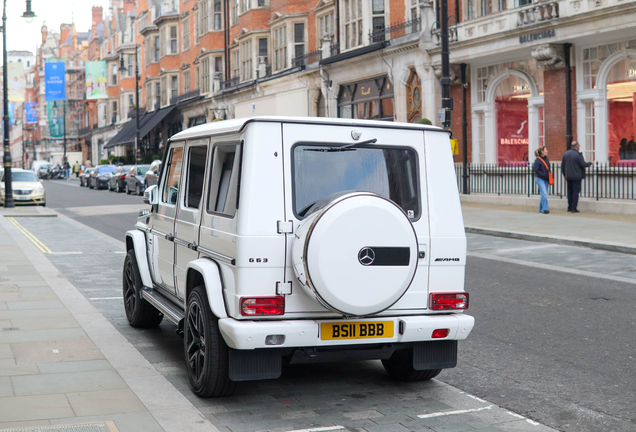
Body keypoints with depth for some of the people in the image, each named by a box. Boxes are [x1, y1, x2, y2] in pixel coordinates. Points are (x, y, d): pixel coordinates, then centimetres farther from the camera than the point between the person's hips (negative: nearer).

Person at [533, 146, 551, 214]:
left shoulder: (546, 159, 11)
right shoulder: (538, 160, -11)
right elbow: (536, 170, -17)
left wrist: (549, 178, 10)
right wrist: (543, 175, -16)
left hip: (546, 180, 7)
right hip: (540, 179, -7)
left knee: (544, 194, 9)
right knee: (544, 193, -15)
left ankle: (541, 209, 19)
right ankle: (545, 209, -14)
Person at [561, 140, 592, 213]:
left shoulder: (565, 154, 5)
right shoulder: (578, 154, -14)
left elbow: (562, 165, 10)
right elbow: (583, 164, -13)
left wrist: (564, 174, 20)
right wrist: (590, 163, 6)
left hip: (568, 176, 6)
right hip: (577, 176, -6)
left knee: (570, 191, 14)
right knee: (576, 191, -2)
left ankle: (569, 207, 18)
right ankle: (573, 208, -4)